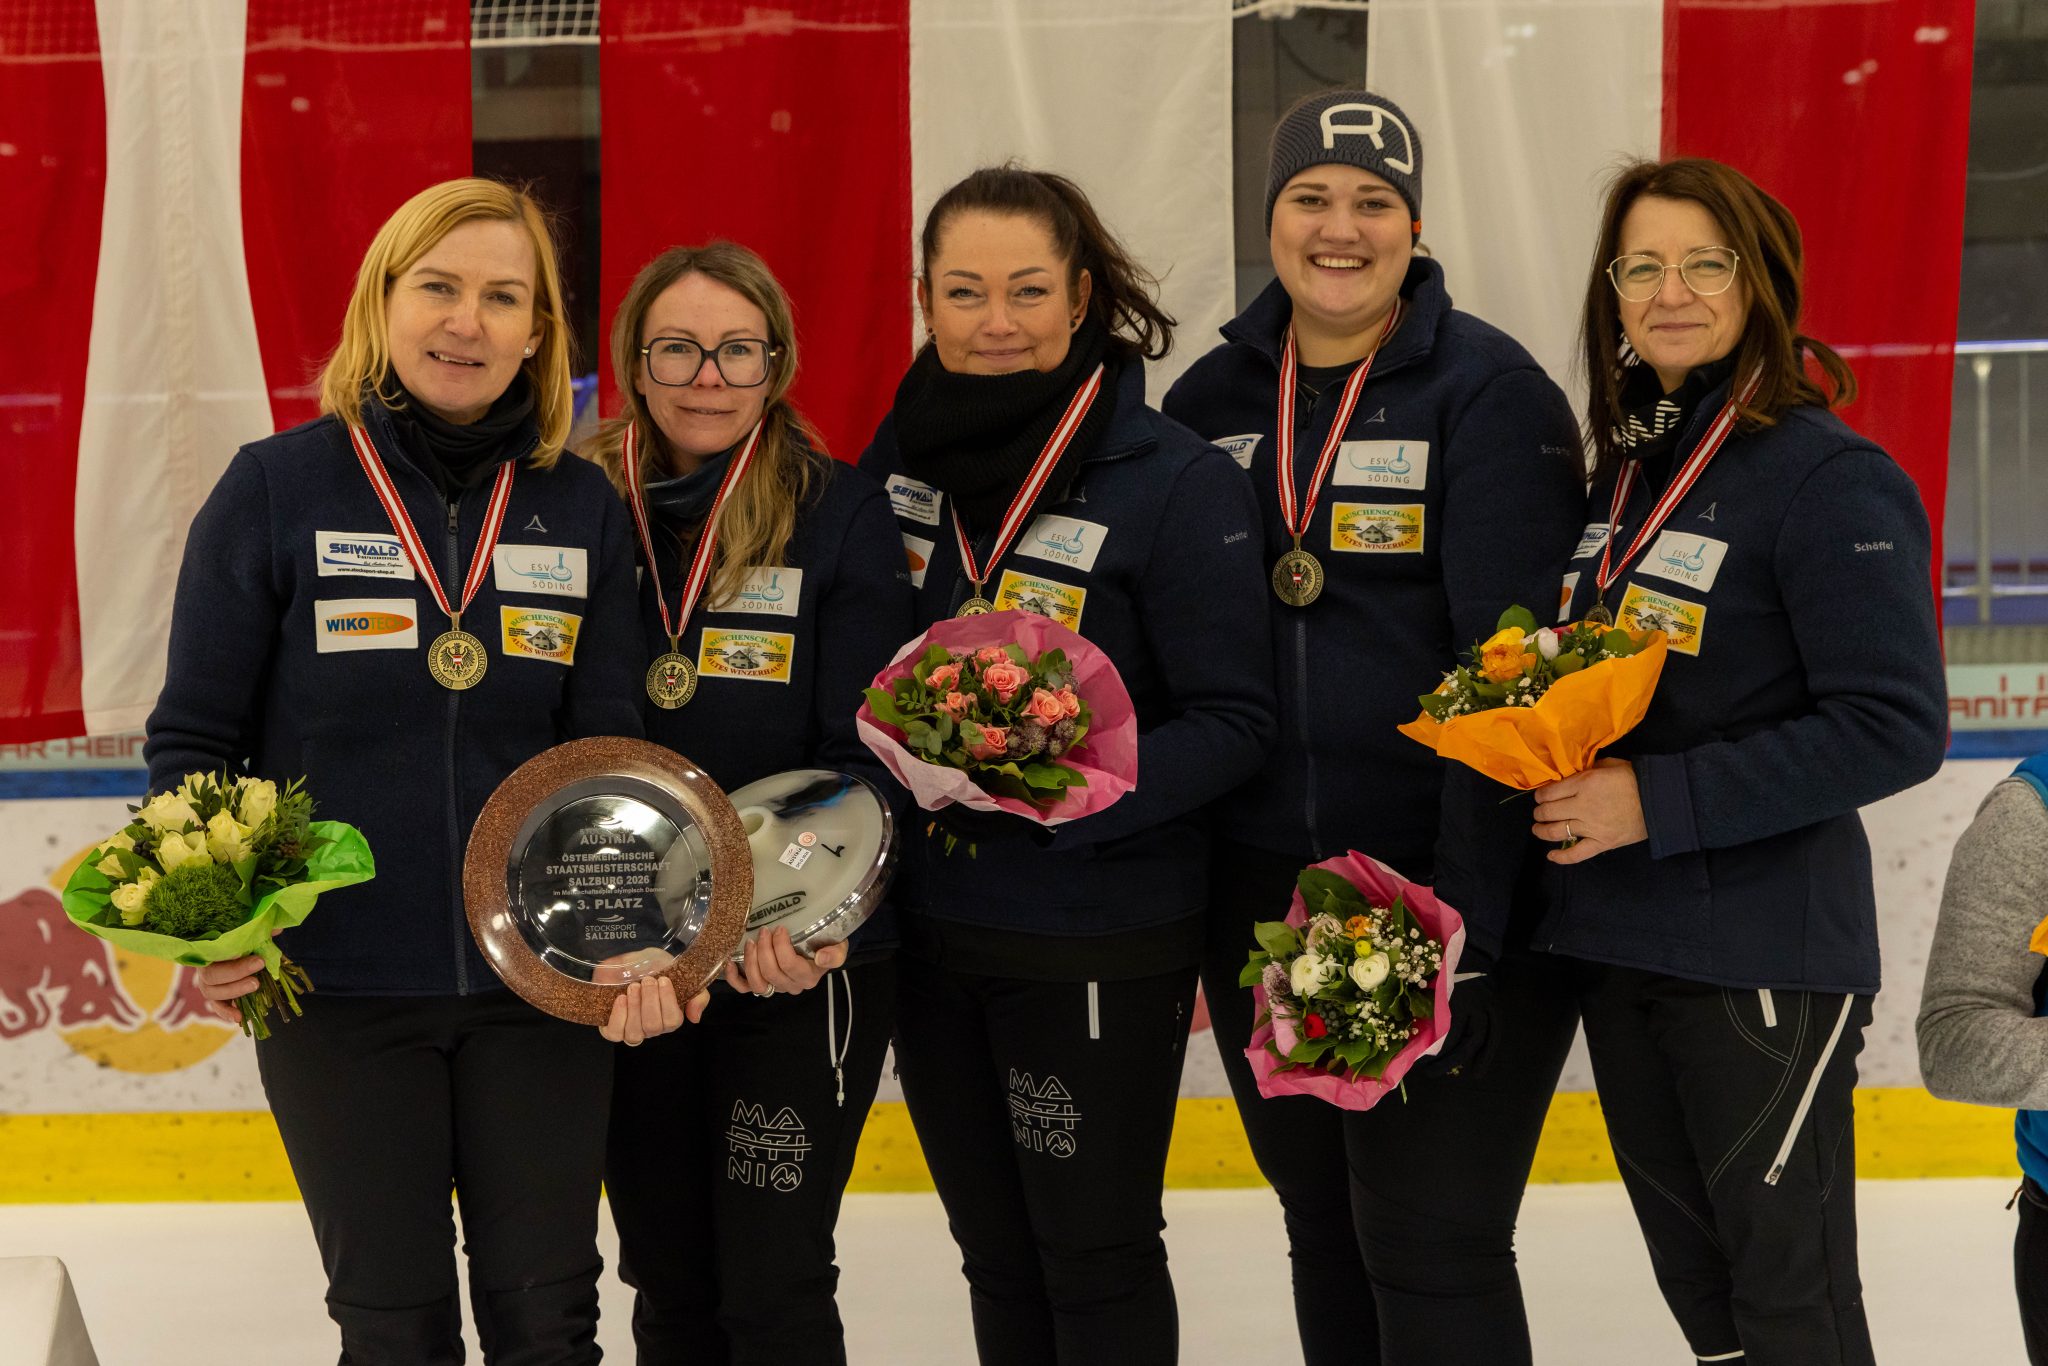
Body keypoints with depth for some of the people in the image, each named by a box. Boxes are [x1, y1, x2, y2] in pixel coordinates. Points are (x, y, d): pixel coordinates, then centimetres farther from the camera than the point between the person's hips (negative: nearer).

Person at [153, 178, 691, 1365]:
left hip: (538, 985, 2)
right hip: (339, 986, -2)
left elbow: (610, 749, 6)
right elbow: (193, 736, -1)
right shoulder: (279, 488, -3)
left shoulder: (584, 509, 4)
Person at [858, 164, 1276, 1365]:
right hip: (930, 927, 5)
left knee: (1095, 1258, 9)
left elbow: (1232, 722, -14)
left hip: (1101, 943, -5)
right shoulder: (904, 454, 2)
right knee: (996, 1254, 18)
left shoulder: (1178, 482, -15)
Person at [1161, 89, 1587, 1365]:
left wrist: (1470, 921, -20)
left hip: (1448, 886, -5)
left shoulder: (1490, 393, -8)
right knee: (1325, 1238, 17)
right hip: (1259, 886, 6)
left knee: (1431, 1246, -1)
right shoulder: (1213, 399, 8)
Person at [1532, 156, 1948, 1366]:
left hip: (1765, 955, -7)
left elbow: (1895, 728, -19)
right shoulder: (1624, 470, 10)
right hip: (1615, 936, 7)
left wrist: (1658, 801, -21)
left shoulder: (1828, 476, -13)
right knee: (1691, 1265, 18)